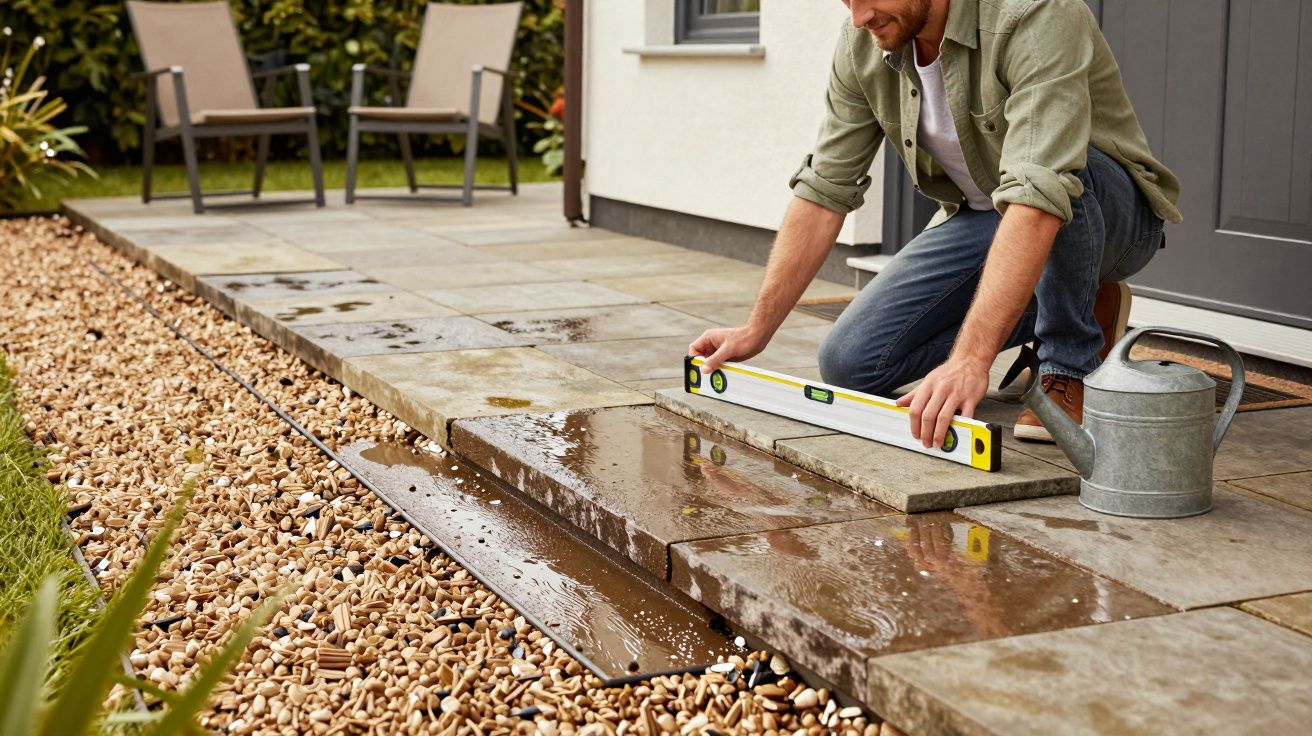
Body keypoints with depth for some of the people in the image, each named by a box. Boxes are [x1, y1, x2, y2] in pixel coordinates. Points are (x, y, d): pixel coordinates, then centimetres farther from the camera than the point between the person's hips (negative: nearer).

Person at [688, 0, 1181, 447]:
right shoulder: (863, 43, -11)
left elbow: (1038, 197, -44)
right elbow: (824, 189, -5)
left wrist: (970, 359, -52)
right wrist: (757, 329, -9)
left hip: (1111, 211, -6)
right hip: (980, 218, 6)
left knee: (1063, 174, -40)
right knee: (850, 363, -8)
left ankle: (1070, 372, -14)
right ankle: (1075, 308, 9)